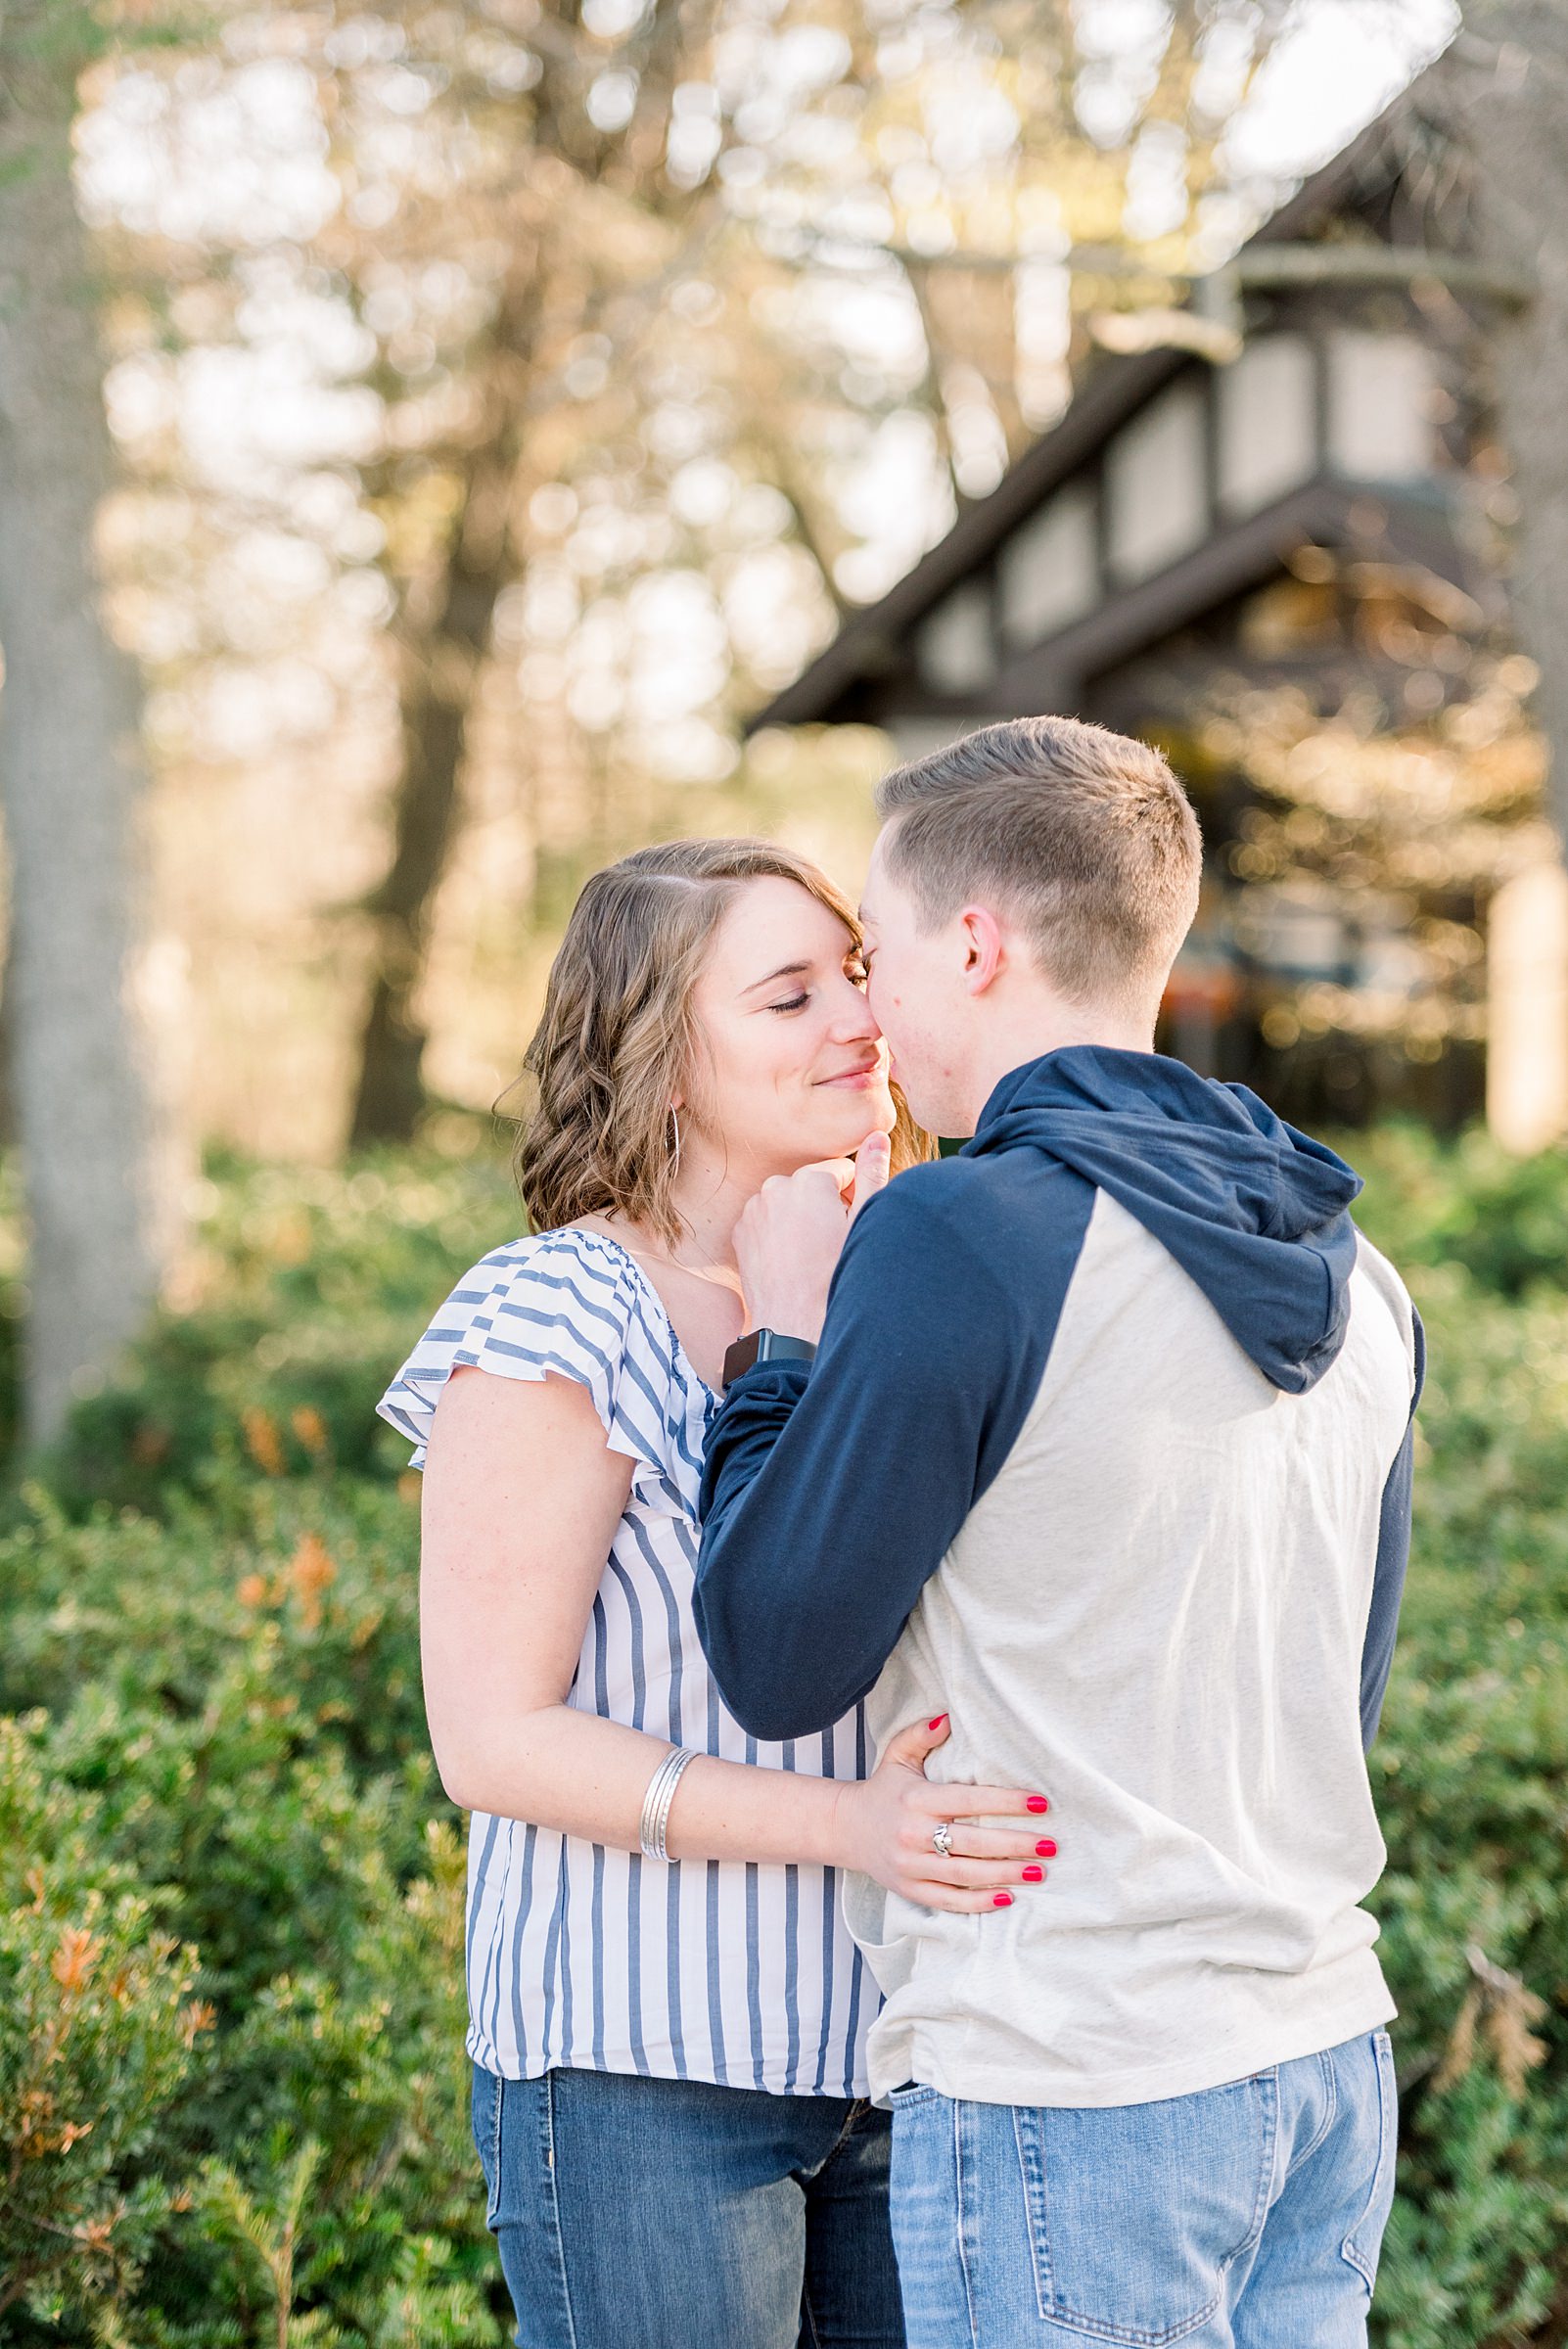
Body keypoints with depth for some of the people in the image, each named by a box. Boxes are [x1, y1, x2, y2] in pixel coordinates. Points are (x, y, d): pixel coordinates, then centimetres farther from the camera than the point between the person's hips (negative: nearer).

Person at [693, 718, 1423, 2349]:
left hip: (1072, 2097, -7)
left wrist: (788, 1344, 3)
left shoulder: (960, 1237, -16)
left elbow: (775, 1662, -10)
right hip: (1331, 2049, 7)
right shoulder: (1354, 1275, 7)